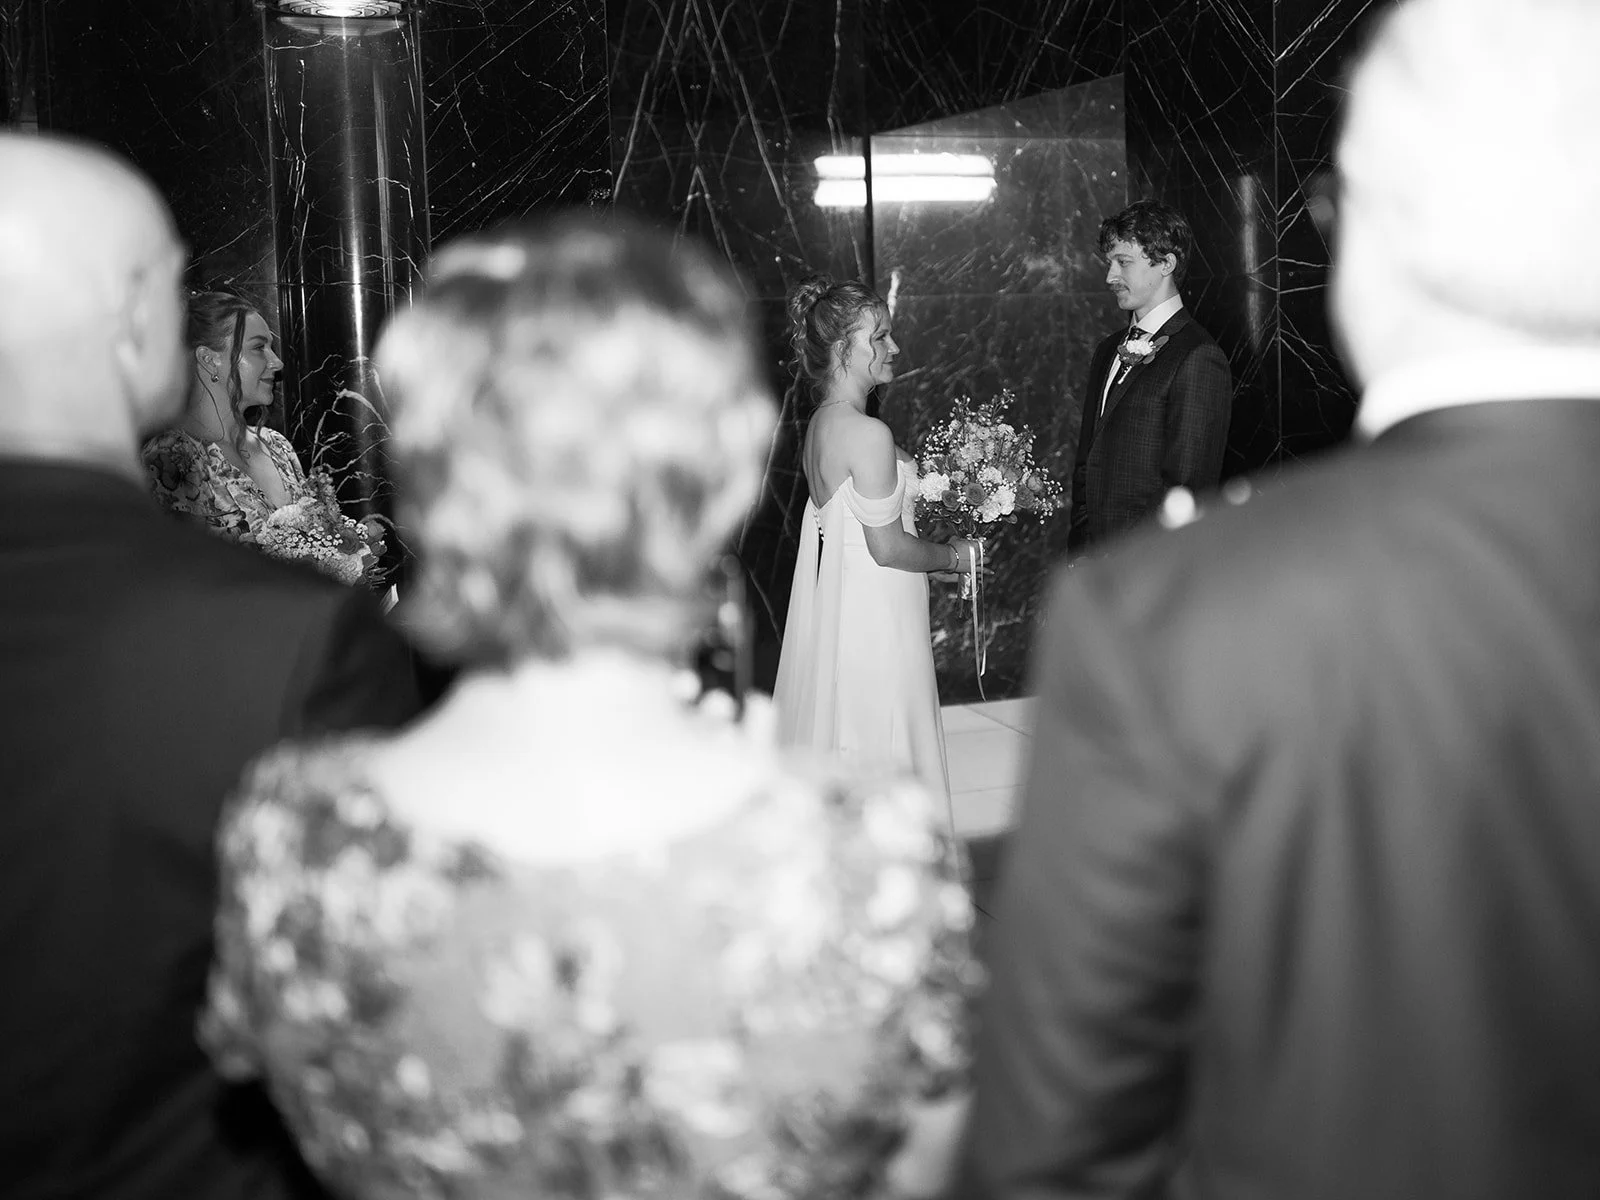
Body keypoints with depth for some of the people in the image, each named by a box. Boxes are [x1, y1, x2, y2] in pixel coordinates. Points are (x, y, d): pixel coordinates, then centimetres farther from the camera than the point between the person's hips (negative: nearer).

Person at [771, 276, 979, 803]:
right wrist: (956, 555, -2)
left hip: (833, 603, 9)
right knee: (882, 754, 0)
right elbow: (888, 547, -18)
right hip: (873, 616, -9)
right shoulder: (868, 434, -19)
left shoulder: (820, 425, 8)